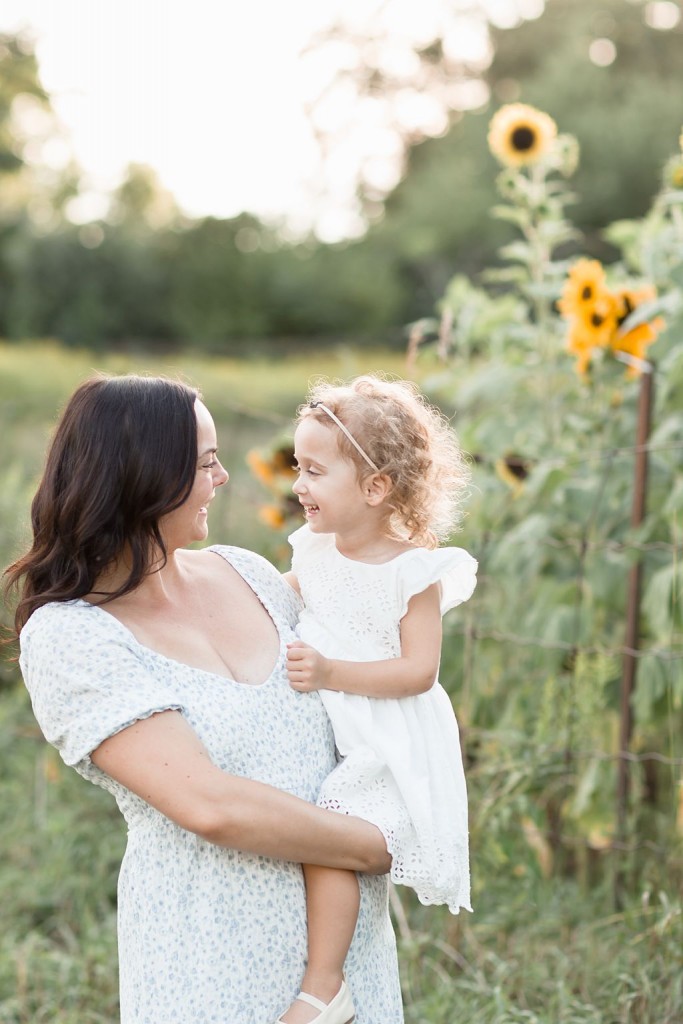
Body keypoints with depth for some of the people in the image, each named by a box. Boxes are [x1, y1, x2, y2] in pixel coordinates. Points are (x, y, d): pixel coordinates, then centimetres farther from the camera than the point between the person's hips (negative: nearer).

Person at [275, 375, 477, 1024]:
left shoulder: (415, 571, -14)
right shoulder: (313, 552, 4)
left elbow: (419, 671, -19)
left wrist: (330, 673, -25)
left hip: (385, 744, -8)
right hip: (317, 730, 8)